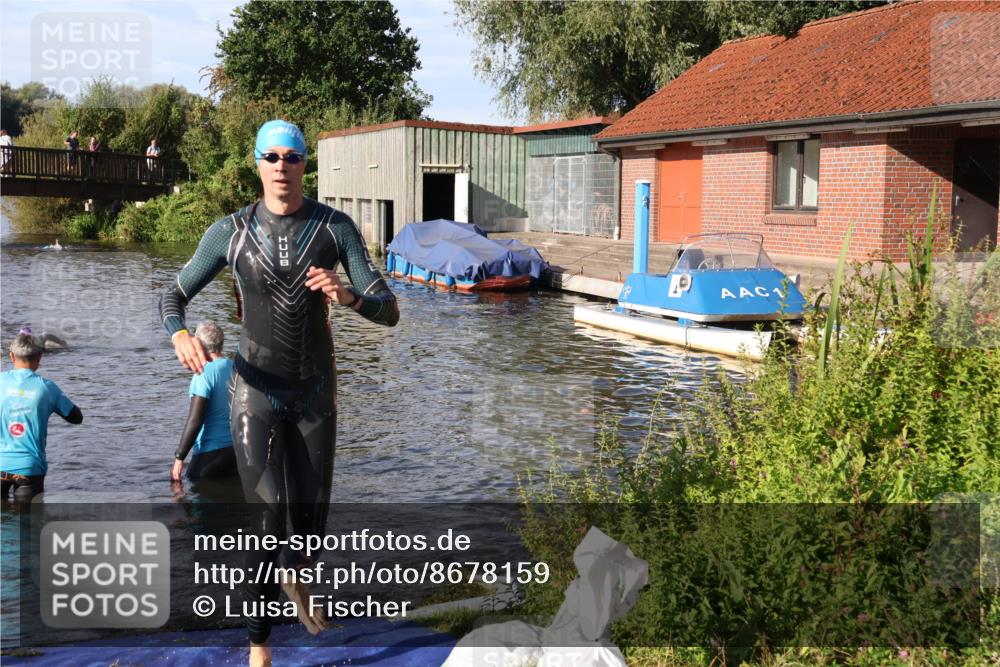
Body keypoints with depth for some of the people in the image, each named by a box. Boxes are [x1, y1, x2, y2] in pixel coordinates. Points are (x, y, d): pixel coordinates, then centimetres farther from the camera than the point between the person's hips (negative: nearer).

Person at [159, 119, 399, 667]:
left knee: (311, 521, 13)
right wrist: (180, 336, -24)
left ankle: (295, 582, 51)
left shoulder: (336, 227, -8)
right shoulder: (230, 231, -9)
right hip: (256, 393, -2)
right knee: (266, 524, -13)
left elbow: (388, 312, -11)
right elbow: (173, 297, 1)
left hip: (315, 391, 2)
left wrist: (347, 297, -35)